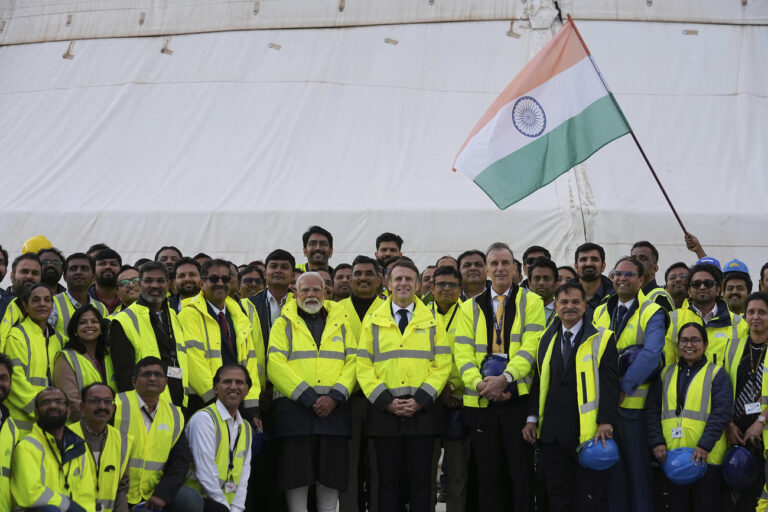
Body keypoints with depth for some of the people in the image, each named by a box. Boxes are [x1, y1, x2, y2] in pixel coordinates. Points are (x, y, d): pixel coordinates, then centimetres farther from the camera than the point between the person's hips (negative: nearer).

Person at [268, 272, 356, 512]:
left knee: (331, 475, 3)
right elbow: (276, 366, -4)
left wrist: (335, 396, -10)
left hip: (334, 410, 2)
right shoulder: (284, 323, 7)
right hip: (295, 409, -2)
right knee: (296, 475, -3)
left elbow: (352, 362, 6)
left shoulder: (340, 323, 15)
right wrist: (309, 398, -12)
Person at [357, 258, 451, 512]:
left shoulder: (432, 322, 9)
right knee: (388, 481, 3)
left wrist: (420, 400, -10)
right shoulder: (373, 322, 9)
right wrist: (385, 401, -9)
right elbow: (364, 367, 4)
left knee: (421, 481, 1)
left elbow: (442, 365, 2)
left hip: (423, 412, 0)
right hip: (384, 412, 0)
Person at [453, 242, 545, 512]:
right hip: (481, 400, 3)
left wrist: (505, 378, -21)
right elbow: (463, 353, 3)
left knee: (522, 471, -2)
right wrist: (478, 383, -15)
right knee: (488, 473, 6)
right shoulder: (470, 308, 12)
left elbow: (531, 347, -7)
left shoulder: (531, 302, 5)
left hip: (518, 397, -2)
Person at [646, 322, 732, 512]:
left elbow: (721, 413, -7)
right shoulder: (666, 374, 14)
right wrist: (656, 442, -6)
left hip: (706, 457, -3)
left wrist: (705, 446, -19)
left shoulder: (716, 374, 3)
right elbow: (652, 411, 9)